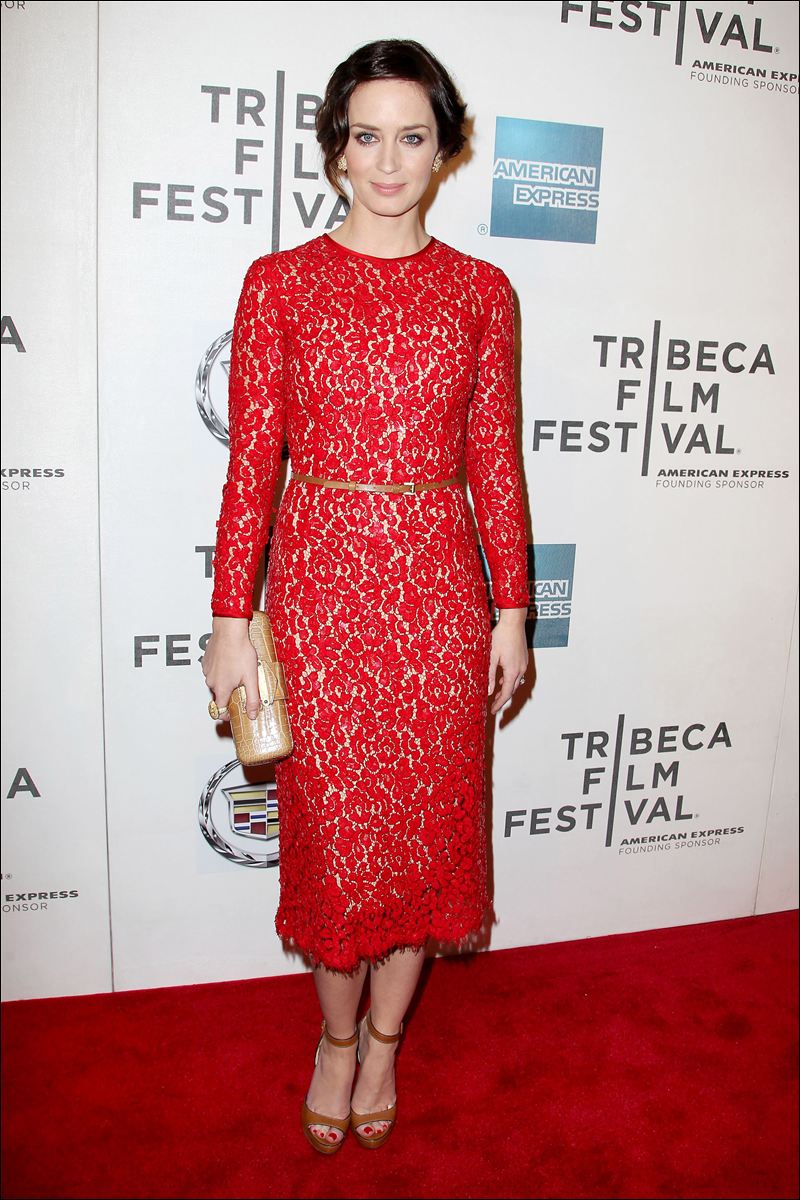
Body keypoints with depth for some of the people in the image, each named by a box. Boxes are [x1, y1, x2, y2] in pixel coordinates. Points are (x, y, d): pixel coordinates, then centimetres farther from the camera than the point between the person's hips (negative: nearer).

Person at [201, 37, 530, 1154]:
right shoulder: (279, 282, 1)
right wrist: (231, 618, -4)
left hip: (440, 583, 2)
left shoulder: (481, 291, 5)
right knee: (334, 829, 8)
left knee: (426, 821, 11)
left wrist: (511, 611, 3)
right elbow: (253, 461, -2)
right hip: (319, 581, -1)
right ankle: (337, 1034, 36)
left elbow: (496, 462, 5)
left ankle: (384, 1039, 36)